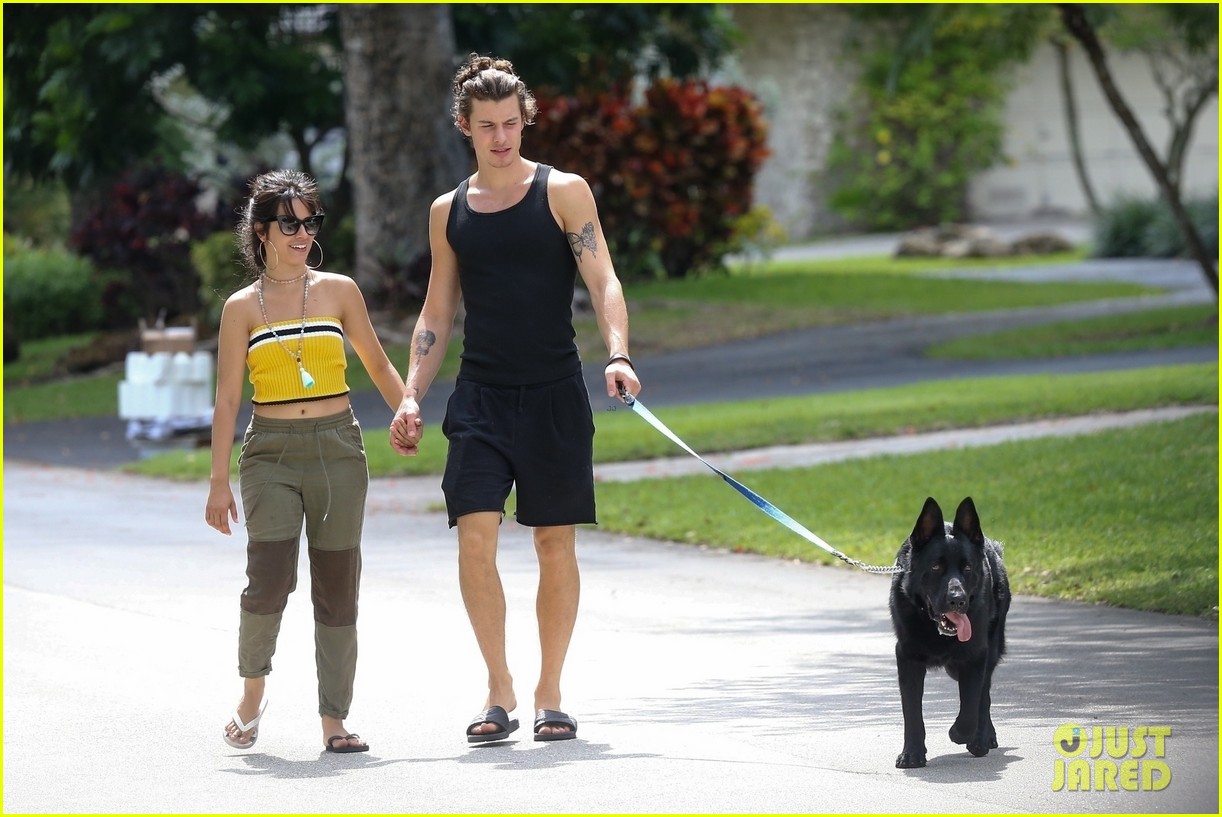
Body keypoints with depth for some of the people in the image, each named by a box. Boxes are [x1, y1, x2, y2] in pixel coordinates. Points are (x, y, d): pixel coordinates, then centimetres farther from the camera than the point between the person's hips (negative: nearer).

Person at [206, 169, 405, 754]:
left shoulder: (339, 291, 6)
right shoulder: (242, 307, 4)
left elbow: (377, 363, 17)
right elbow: (227, 397, 4)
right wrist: (220, 480, 0)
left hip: (337, 448, 1)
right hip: (271, 453, -1)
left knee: (337, 585, 1)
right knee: (270, 579, -15)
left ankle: (334, 720, 7)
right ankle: (252, 688, 9)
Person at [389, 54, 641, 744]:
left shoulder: (564, 192, 0)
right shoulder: (449, 212, 10)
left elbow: (604, 280, -7)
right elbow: (438, 313, 16)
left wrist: (618, 355, -24)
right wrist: (412, 397, 6)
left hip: (555, 395, -2)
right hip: (481, 396, 2)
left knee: (556, 544, 2)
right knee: (475, 536, -11)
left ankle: (550, 694, 13)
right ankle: (499, 690, -1)